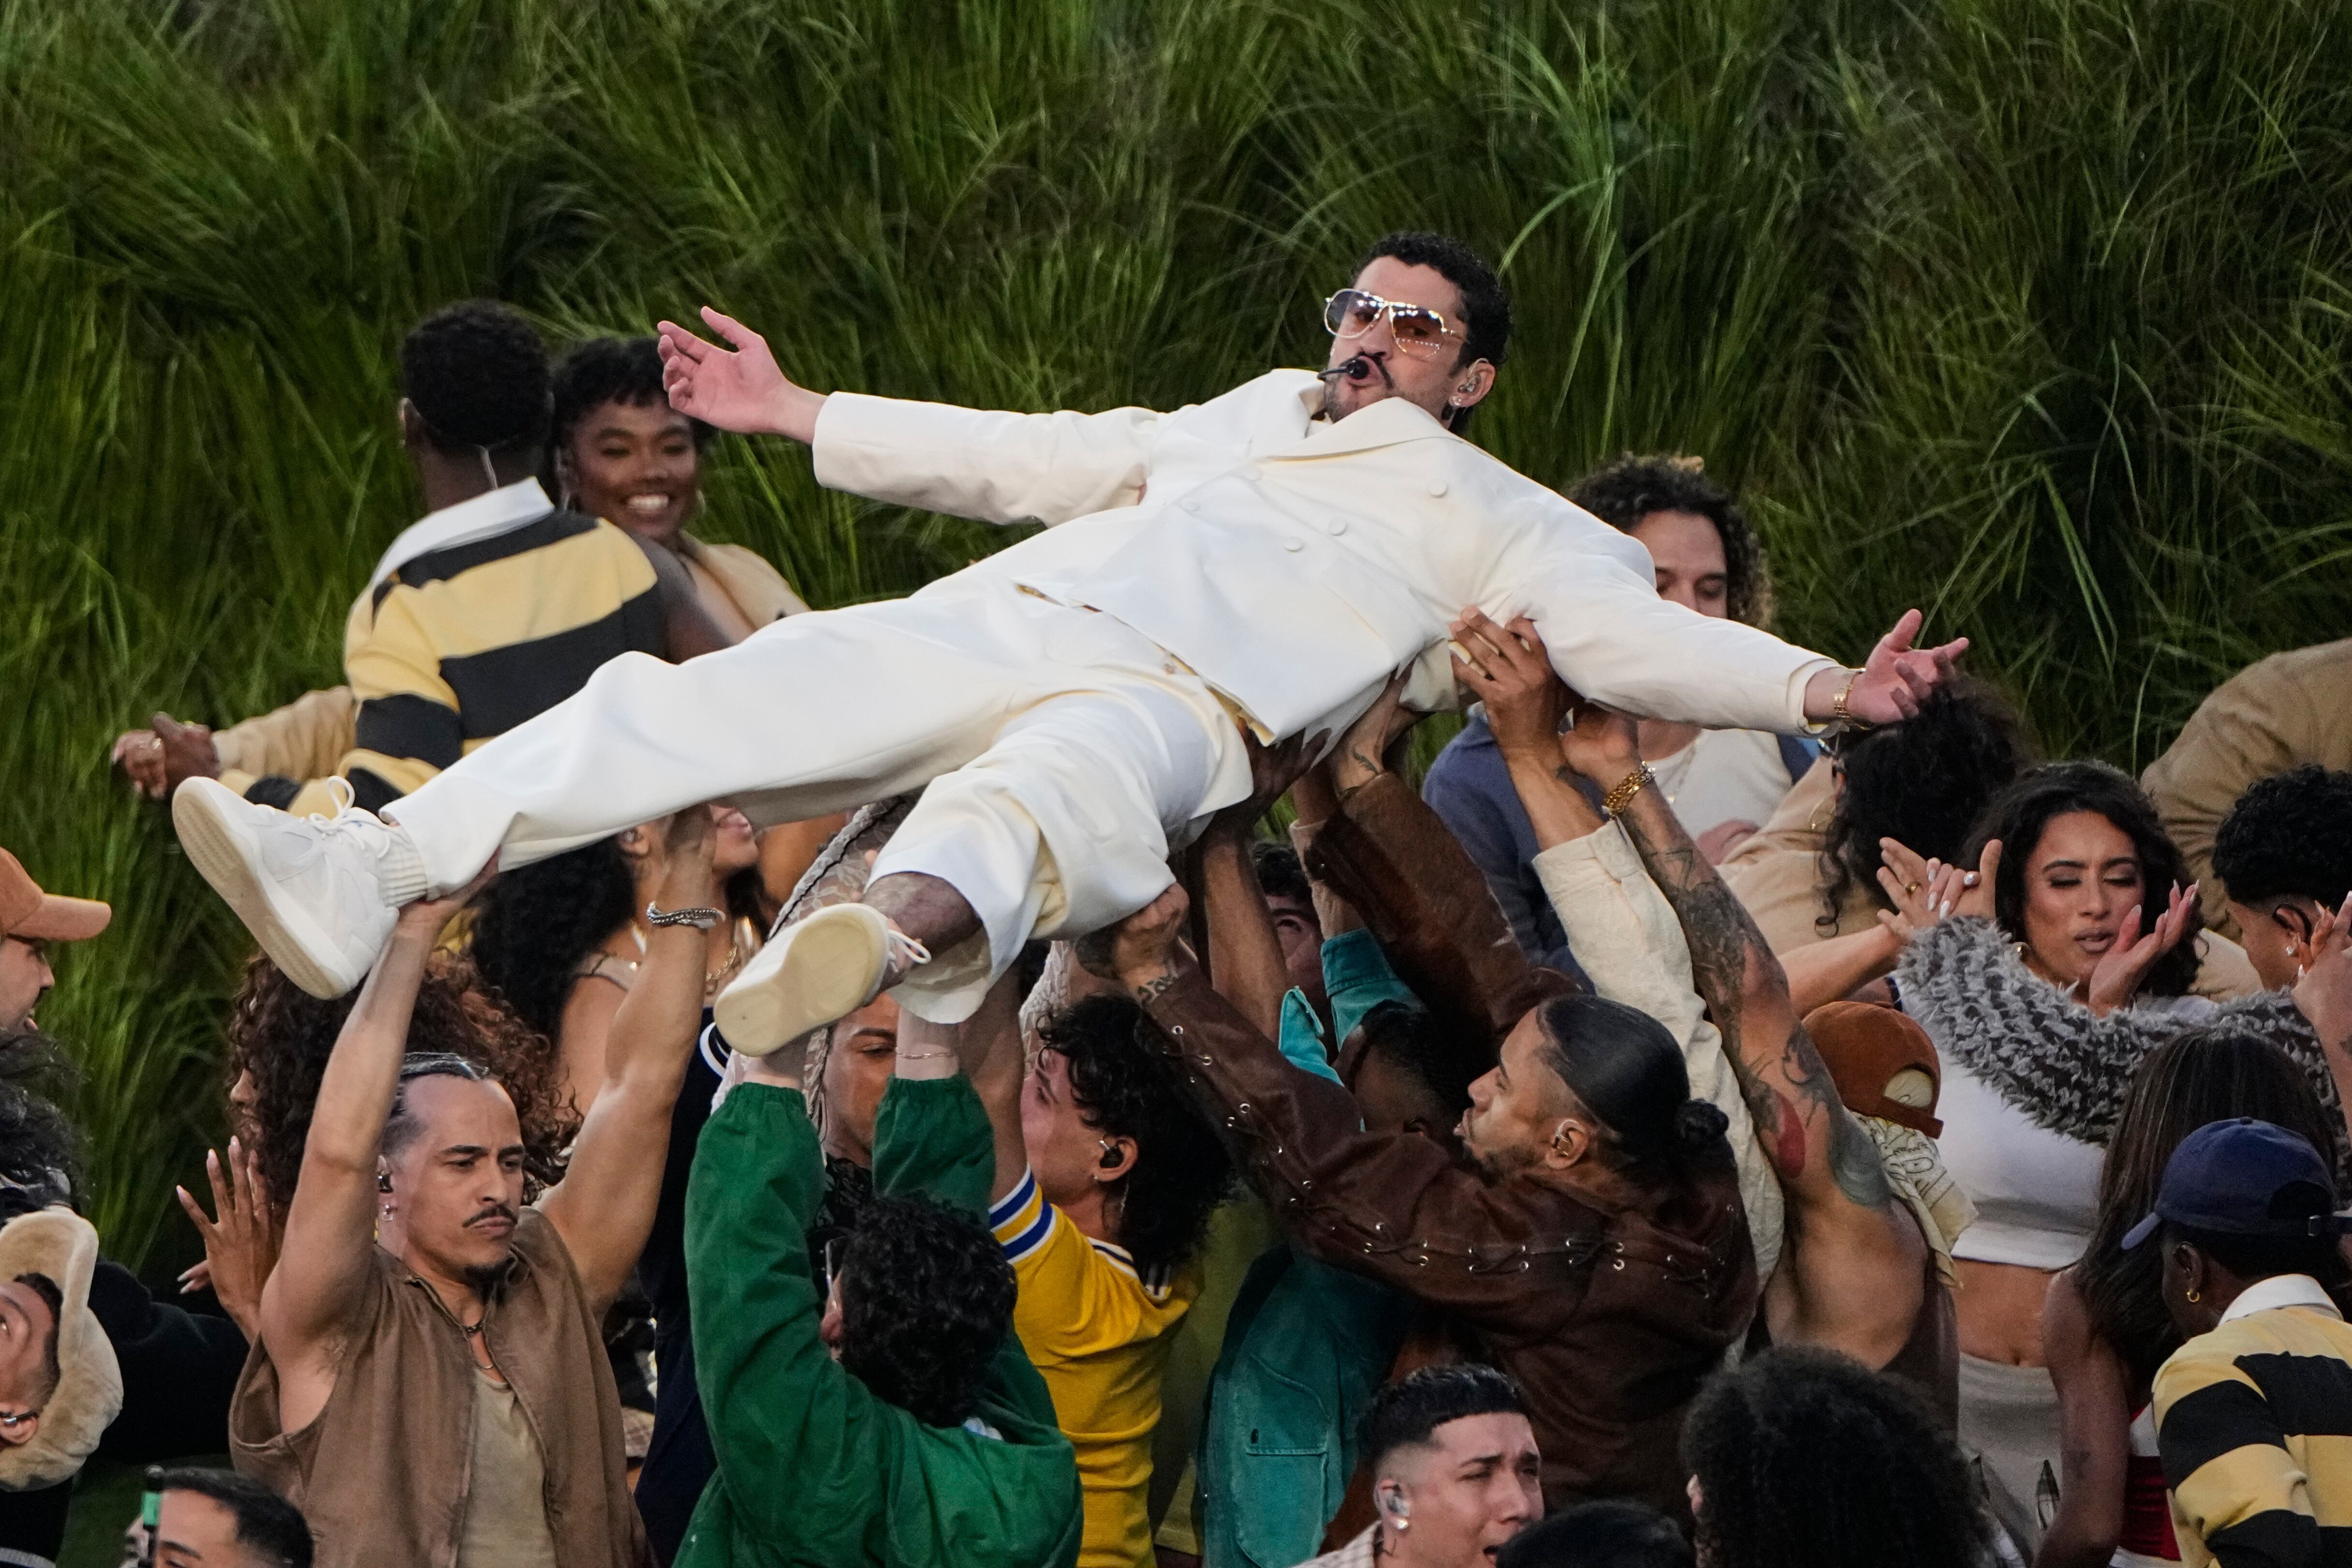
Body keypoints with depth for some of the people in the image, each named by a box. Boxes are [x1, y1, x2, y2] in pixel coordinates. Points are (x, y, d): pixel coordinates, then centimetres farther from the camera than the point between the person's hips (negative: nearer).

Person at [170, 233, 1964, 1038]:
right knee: (683, 705, -16)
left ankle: (897, 933, -79)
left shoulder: (1496, 519, 21)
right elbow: (1032, 454, 41)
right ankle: (363, 877, -28)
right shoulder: (1254, 416, 38)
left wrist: (1818, 691, -10)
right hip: (983, 629, 6)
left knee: (1037, 795, -44)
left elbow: (1632, 631, 7)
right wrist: (804, 415, 44)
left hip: (1168, 698, -6)